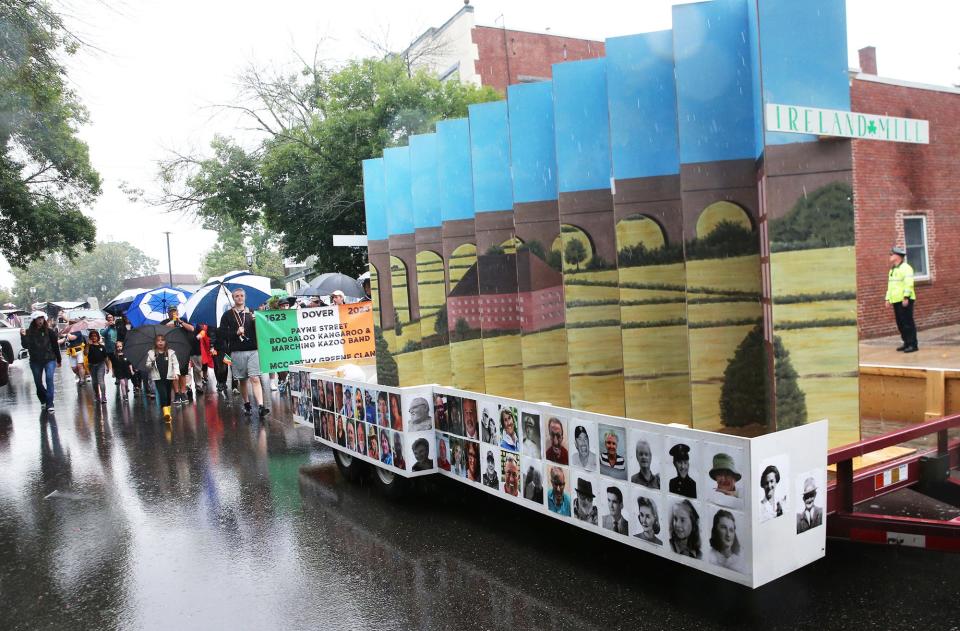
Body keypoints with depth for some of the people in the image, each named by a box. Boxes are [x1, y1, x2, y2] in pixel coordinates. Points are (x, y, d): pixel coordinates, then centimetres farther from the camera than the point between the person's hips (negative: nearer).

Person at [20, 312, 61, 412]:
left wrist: (59, 360, 6)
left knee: (49, 379, -17)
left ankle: (49, 404, -16)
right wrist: (23, 336, -26)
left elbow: (56, 346, 2)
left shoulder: (49, 331, -4)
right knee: (38, 382, 12)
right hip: (35, 361, 2)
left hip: (49, 360, -2)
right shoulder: (29, 332, -2)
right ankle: (43, 400, 35)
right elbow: (25, 346, -9)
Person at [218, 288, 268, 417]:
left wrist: (256, 322, -12)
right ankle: (246, 404, 24)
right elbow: (221, 333, 1)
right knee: (242, 380, 9)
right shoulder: (227, 315, 7)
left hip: (253, 350, 0)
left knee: (255, 379, -10)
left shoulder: (252, 313, 9)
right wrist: (236, 332, -13)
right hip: (237, 352, 1)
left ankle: (260, 406, -17)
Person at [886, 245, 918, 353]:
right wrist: (888, 298, 17)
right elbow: (890, 285, 23)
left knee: (908, 323, -8)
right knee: (900, 323, 11)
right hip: (896, 300, 9)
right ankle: (906, 343, 18)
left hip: (905, 300, -9)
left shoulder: (905, 267, -9)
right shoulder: (892, 270, 20)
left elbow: (909, 284, -18)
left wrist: (906, 297, -23)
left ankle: (913, 345, -5)